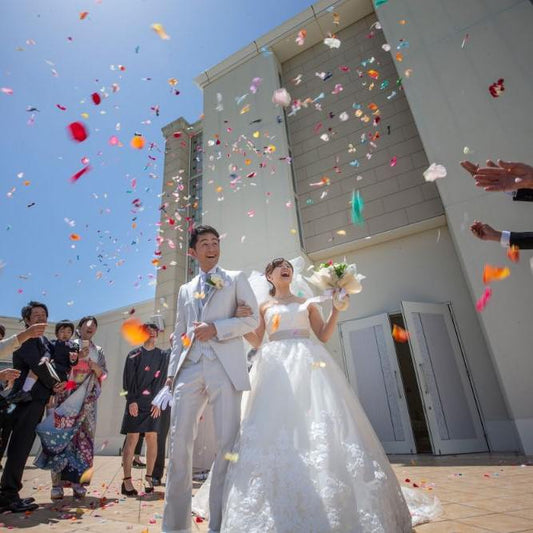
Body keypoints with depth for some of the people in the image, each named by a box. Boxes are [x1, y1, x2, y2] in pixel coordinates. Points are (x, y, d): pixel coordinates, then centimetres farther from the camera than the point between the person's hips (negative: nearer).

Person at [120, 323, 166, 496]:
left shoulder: (161, 356, 9)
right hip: (135, 402, -1)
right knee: (132, 439, -2)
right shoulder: (134, 355, 5)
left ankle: (148, 477, 14)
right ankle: (127, 480, 6)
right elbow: (128, 379, 0)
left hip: (153, 403, 2)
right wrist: (132, 401, -9)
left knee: (152, 439, 2)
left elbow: (162, 380, 5)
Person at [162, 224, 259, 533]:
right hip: (189, 369, 4)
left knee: (227, 443, -2)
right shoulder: (185, 290, 23)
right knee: (179, 441, 1)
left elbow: (253, 319, 1)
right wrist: (172, 370, 10)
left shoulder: (236, 279, 12)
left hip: (225, 367, -3)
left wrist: (215, 328, -10)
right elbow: (179, 335, 21)